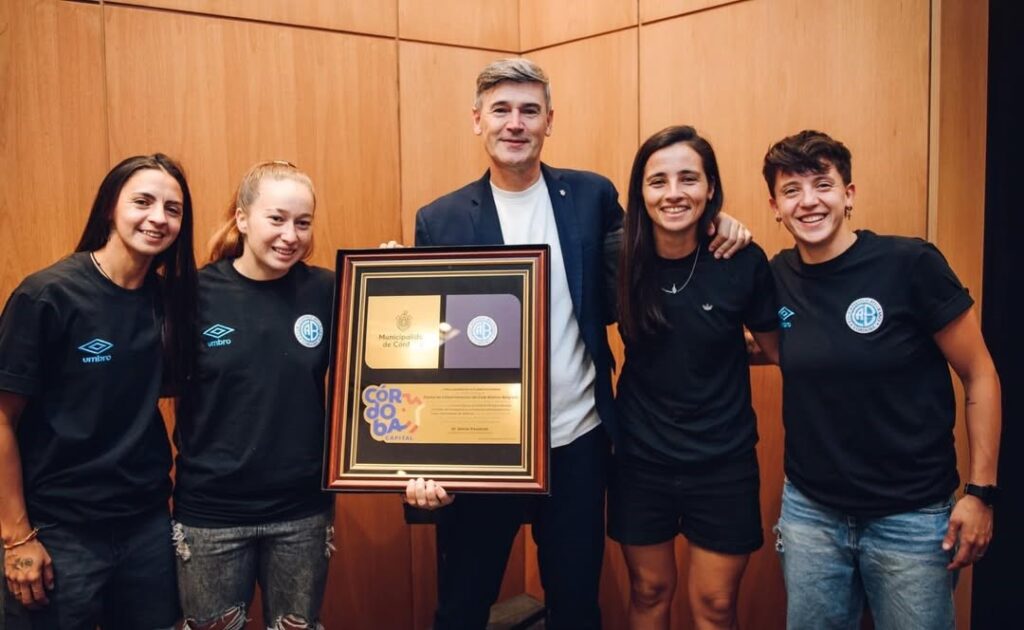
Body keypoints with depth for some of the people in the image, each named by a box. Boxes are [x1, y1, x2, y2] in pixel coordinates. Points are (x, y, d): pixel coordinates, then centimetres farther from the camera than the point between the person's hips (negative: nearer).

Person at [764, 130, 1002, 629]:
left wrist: (981, 491, -9)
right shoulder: (778, 277, -2)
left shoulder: (911, 264, -14)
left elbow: (980, 377, -7)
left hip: (912, 516, -3)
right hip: (809, 511, 4)